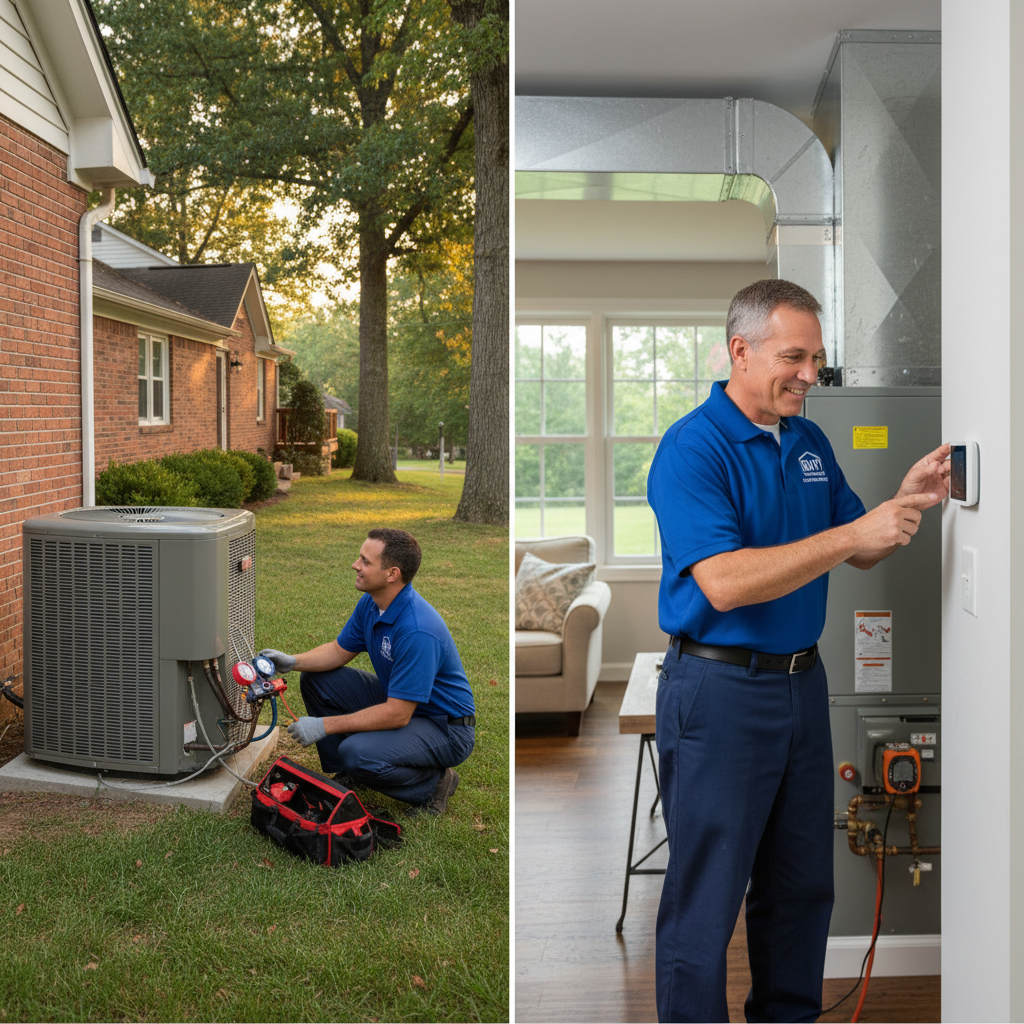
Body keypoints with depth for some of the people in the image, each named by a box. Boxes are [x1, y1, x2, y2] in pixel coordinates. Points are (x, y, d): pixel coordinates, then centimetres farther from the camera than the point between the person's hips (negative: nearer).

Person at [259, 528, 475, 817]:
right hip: (397, 700, 9)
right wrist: (292, 661, -7)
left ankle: (434, 783, -5)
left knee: (357, 753, -32)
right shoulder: (371, 603, -5)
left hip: (445, 727, -9)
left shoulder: (417, 630, -34)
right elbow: (340, 650, 11)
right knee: (315, 679, 3)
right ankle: (343, 773, 16)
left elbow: (397, 715, -32)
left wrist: (325, 725, -27)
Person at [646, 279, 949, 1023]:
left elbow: (863, 551, 13)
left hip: (802, 680, 8)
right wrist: (851, 534, -26)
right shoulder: (692, 448, -15)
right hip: (720, 690, -8)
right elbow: (724, 583, -26)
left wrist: (909, 500, -6)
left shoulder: (811, 441, 10)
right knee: (707, 895, 3)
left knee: (803, 885, 19)